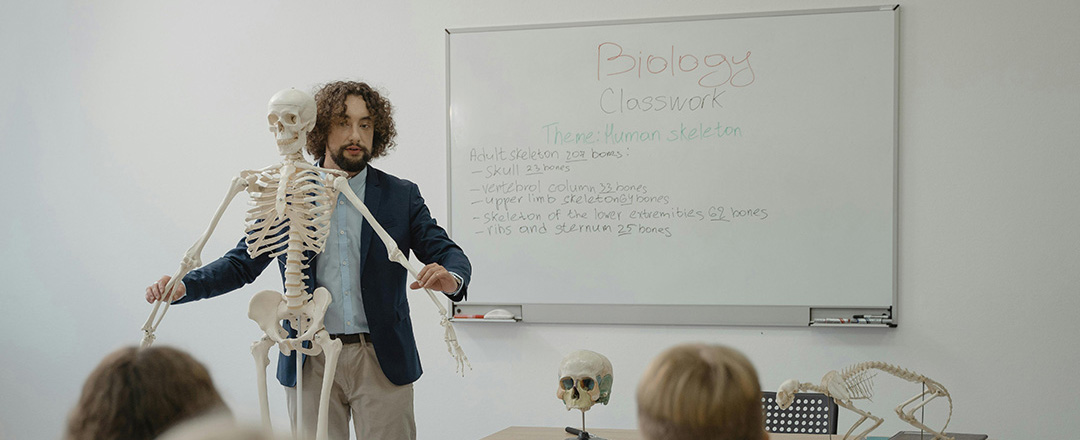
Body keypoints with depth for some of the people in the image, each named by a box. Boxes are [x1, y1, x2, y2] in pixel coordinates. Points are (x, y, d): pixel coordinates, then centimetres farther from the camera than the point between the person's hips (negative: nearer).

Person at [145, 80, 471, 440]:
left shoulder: (401, 196, 4)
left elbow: (445, 251, 0)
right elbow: (242, 263, 7)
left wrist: (452, 277, -26)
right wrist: (183, 285, -10)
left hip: (383, 362, 0)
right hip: (310, 364, 1)